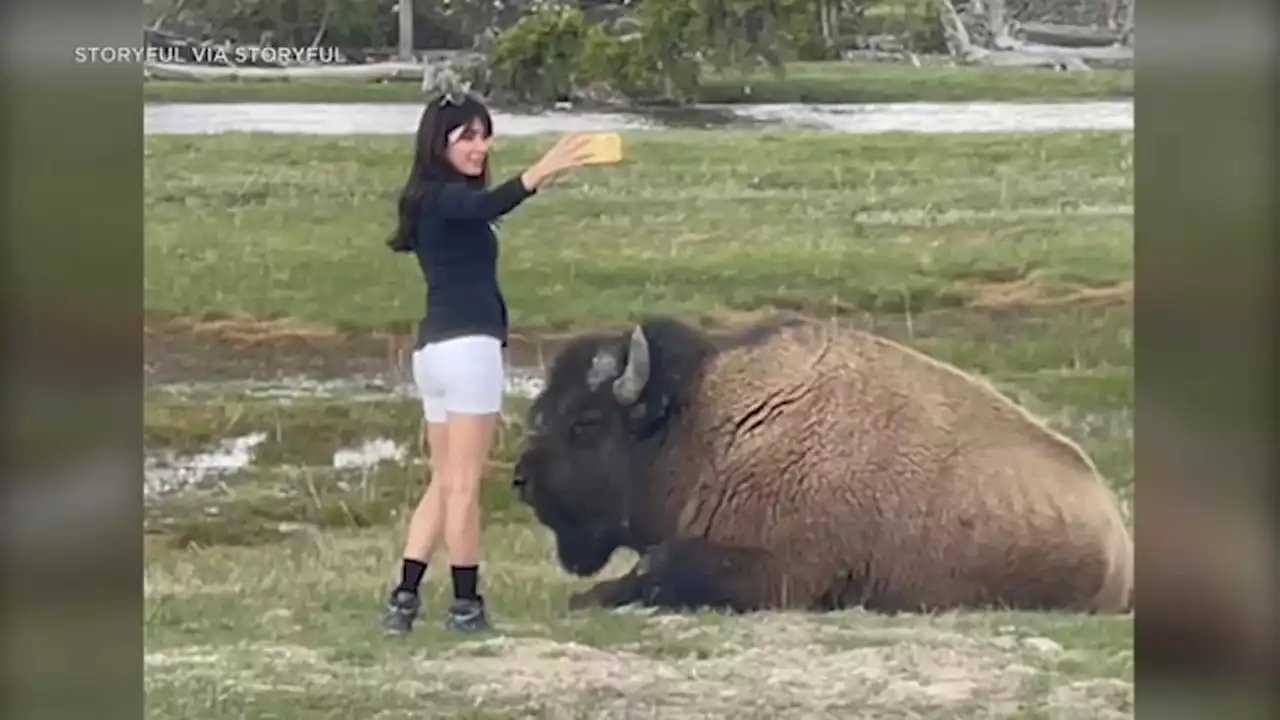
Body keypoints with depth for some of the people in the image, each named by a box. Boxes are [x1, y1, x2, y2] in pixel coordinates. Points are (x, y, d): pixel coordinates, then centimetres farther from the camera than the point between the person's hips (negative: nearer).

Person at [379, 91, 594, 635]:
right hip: (468, 346, -10)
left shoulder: (434, 200, 18)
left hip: (433, 347, 10)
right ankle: (465, 604, 1)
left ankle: (404, 598, 7)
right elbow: (490, 204, -33)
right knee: (464, 484, -4)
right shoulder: (445, 197, -11)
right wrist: (541, 172, -48)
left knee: (444, 482, 13)